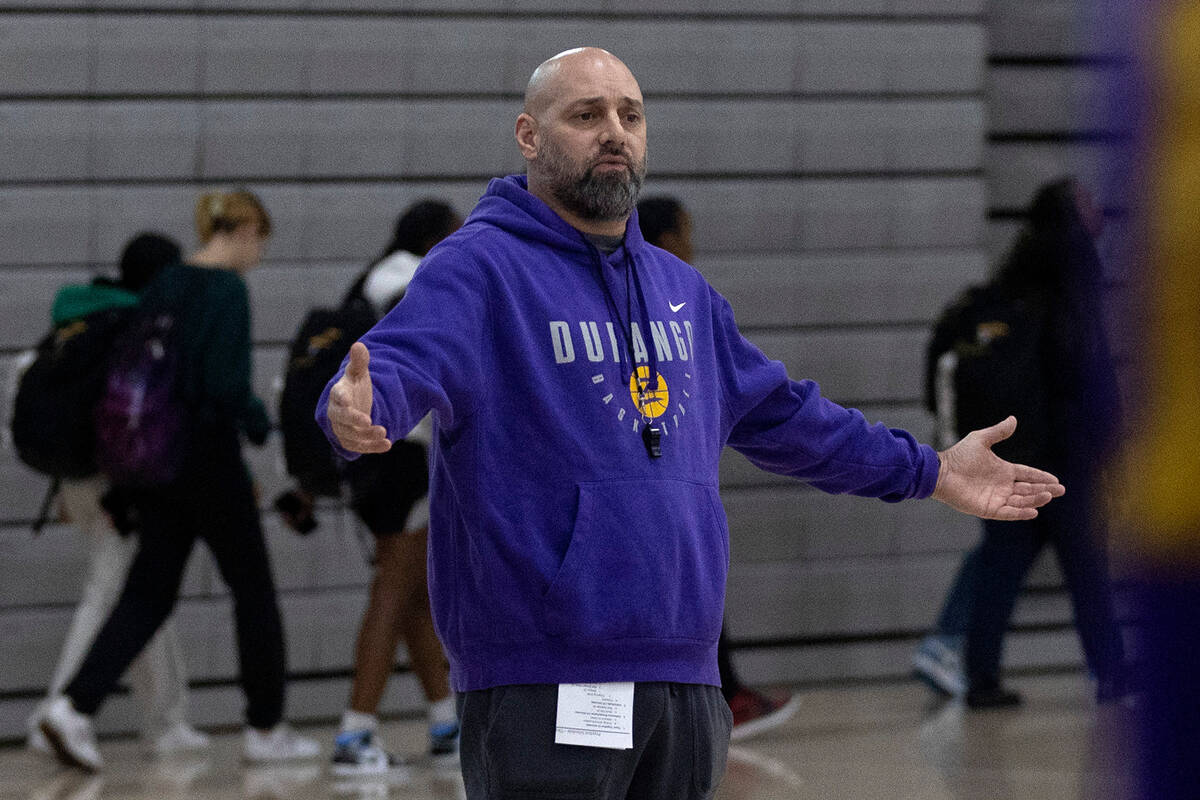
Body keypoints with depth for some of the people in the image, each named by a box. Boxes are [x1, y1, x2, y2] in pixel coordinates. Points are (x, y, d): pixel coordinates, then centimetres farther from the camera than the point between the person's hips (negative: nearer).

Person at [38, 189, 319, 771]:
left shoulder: (163, 287, 9)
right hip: (209, 459, -7)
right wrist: (258, 422, -4)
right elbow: (226, 383, -23)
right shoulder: (227, 291, -14)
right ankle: (265, 728, 15)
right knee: (252, 587, 8)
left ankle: (75, 706, -8)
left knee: (149, 592, 8)